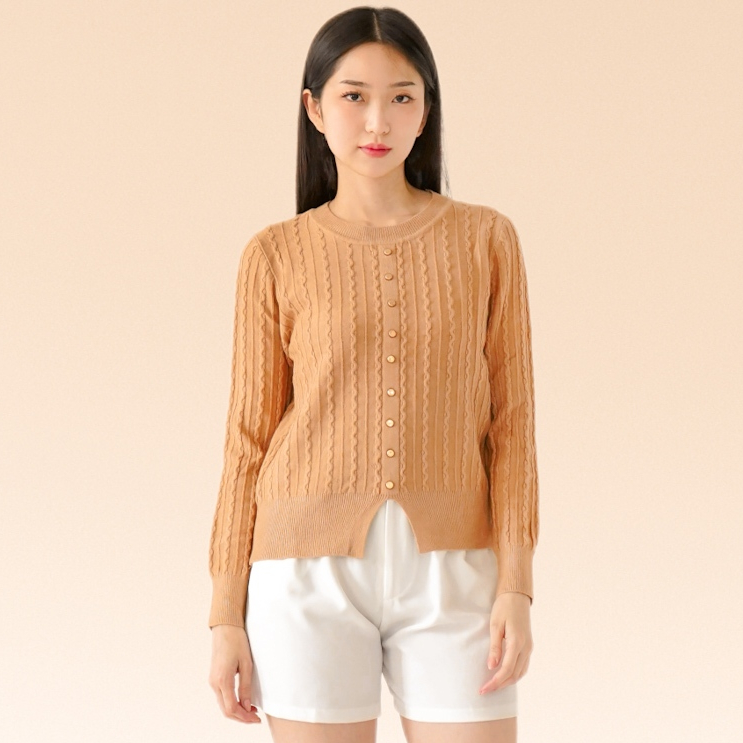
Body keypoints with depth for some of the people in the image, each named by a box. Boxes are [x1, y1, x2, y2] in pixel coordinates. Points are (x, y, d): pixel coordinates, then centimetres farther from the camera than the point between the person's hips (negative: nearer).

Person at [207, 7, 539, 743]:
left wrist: (515, 587, -6)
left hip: (449, 577, 1)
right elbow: (250, 436, 5)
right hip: (313, 574, 0)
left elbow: (510, 418, 3)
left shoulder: (485, 239, 4)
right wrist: (226, 614, 2)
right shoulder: (277, 256, 3)